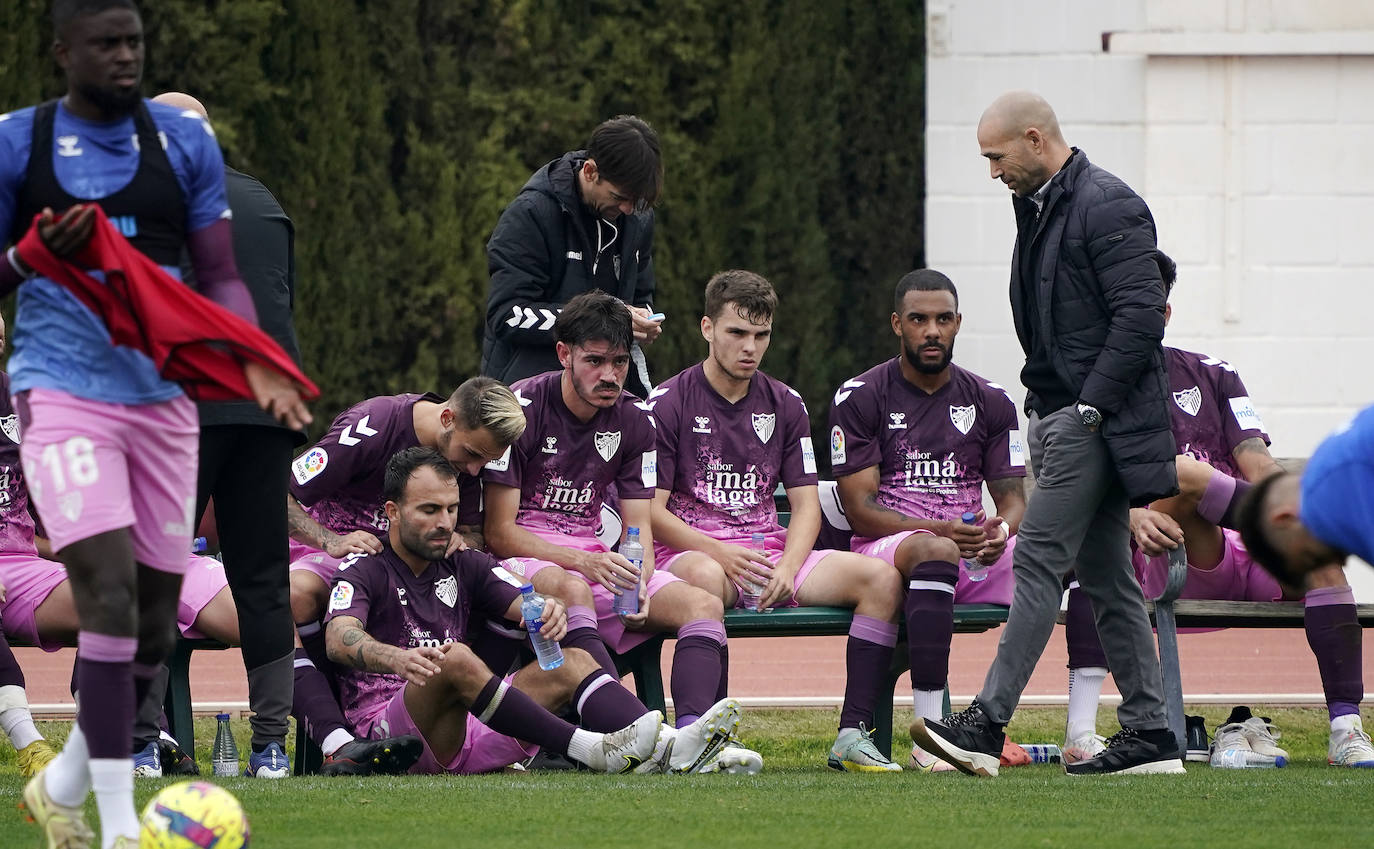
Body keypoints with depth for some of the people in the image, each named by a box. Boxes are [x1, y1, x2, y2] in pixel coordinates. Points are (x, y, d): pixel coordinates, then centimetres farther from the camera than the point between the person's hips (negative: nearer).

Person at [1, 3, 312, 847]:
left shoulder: (184, 140, 8)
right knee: (111, 591, -20)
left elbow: (220, 277, 9)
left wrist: (254, 361, -10)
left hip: (162, 396, 4)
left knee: (155, 620, 7)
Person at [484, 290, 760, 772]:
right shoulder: (520, 409, -8)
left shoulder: (633, 421, 8)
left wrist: (638, 581, -16)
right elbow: (499, 532, -11)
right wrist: (584, 562, -24)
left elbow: (639, 528, 8)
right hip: (526, 561, -6)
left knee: (704, 605, -16)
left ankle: (693, 731, -41)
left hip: (597, 561, 6)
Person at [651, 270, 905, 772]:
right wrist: (720, 552, -22)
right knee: (705, 577, -42)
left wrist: (788, 567, -10)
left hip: (770, 555, 5)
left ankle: (853, 734, -22)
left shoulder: (785, 405, 15)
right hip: (691, 551, -5)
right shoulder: (667, 405, 0)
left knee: (880, 578, -17)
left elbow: (805, 503, 12)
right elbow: (651, 510, -5)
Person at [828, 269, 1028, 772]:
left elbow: (1013, 497, 12)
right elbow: (860, 509, -5)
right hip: (887, 547, -4)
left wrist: (1002, 530, -15)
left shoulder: (988, 401, 16)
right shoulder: (859, 398, 2)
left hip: (975, 557, 4)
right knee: (934, 553, -41)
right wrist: (941, 530, -20)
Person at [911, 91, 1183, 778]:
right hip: (1060, 412, 10)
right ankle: (1148, 734, 9)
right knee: (1105, 575, 8)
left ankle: (986, 724, -20)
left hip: (1100, 418, -10)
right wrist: (1049, 404, 13)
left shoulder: (1109, 208, -13)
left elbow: (1141, 315, -19)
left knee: (1039, 558, -14)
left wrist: (1088, 406, -20)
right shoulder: (1038, 207, 17)